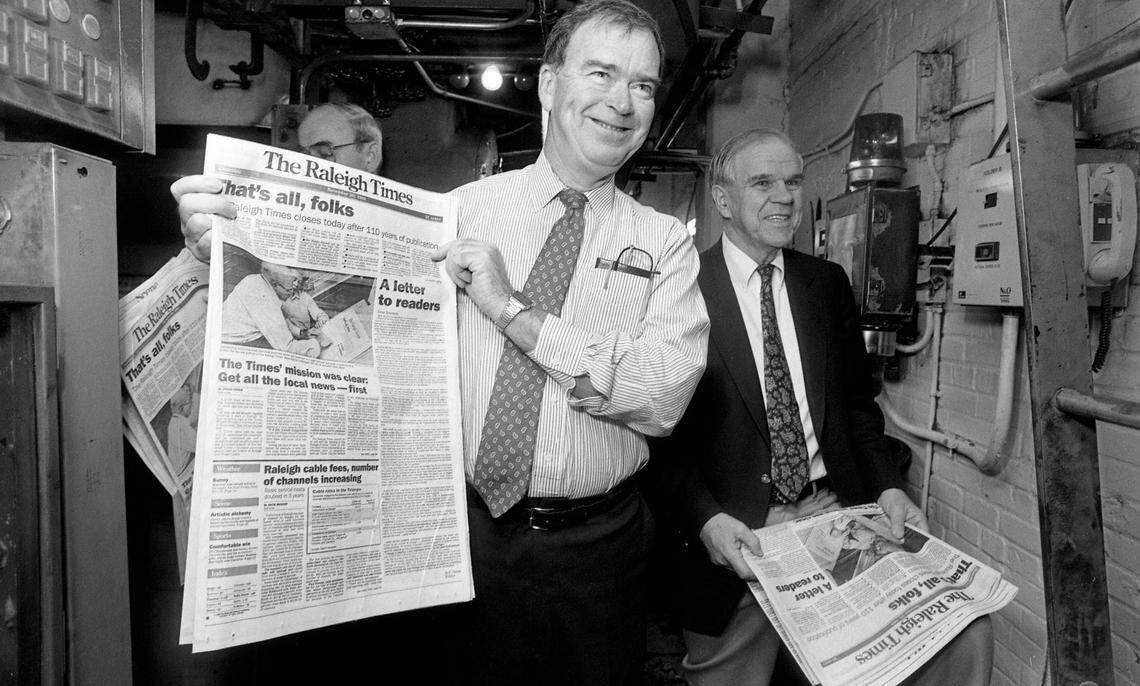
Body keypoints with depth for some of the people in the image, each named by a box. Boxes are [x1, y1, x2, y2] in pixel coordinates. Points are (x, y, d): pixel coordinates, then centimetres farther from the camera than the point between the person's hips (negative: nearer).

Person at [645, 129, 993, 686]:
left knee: (966, 631, -12)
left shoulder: (828, 283, 10)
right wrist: (705, 518, -20)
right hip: (735, 536, -3)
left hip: (837, 511, 4)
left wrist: (887, 487, -2)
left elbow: (857, 403, 14)